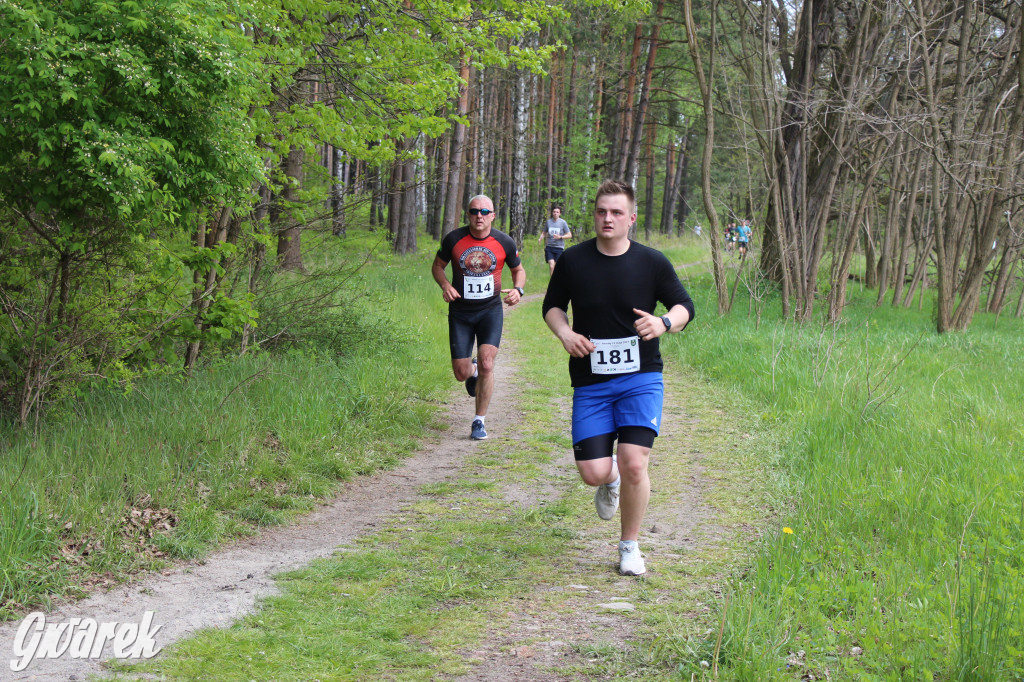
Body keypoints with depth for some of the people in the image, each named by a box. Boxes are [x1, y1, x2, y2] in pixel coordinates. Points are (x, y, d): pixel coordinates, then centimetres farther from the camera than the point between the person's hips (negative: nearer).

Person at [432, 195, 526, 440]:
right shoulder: (453, 239, -7)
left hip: (490, 310, -1)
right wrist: (445, 285, -14)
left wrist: (518, 289, -10)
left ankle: (479, 421, -1)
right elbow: (437, 266, 7)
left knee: (486, 364, -16)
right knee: (461, 373, 0)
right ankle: (473, 371, 41)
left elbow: (518, 269, 11)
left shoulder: (504, 242, -5)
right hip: (460, 312, 1)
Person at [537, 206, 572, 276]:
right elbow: (544, 233, 19)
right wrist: (541, 238, -3)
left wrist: (560, 237, -15)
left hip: (559, 247, -2)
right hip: (549, 247, 2)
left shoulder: (563, 222, -2)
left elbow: (569, 235, 0)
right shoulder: (548, 221, 6)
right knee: (551, 266, -11)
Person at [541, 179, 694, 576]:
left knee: (634, 464, -14)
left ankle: (630, 546, 9)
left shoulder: (652, 263, -2)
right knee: (593, 473, -7)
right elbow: (553, 305, 14)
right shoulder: (572, 261, 0)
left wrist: (664, 323, -14)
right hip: (590, 383, 1)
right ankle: (610, 480, 34)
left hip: (641, 379, -1)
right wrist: (564, 334, -7)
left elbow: (684, 305, 9)